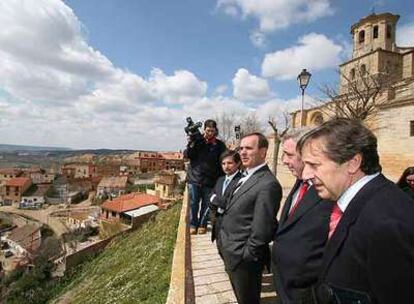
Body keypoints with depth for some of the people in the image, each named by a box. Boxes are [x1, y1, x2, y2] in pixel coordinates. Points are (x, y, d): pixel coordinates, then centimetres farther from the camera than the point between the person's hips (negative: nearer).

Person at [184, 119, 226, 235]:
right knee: (193, 203, 7)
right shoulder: (197, 140, -1)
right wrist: (191, 145, -20)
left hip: (210, 180, 0)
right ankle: (193, 225, 22)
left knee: (206, 204, 10)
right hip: (194, 177, 0)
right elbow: (186, 155, -2)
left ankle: (202, 225, 26)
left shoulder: (219, 145, 0)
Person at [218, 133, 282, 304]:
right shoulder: (246, 177, 5)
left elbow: (261, 230, -26)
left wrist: (247, 256, -16)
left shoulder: (268, 184, -26)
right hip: (231, 254, 8)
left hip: (243, 258, -8)